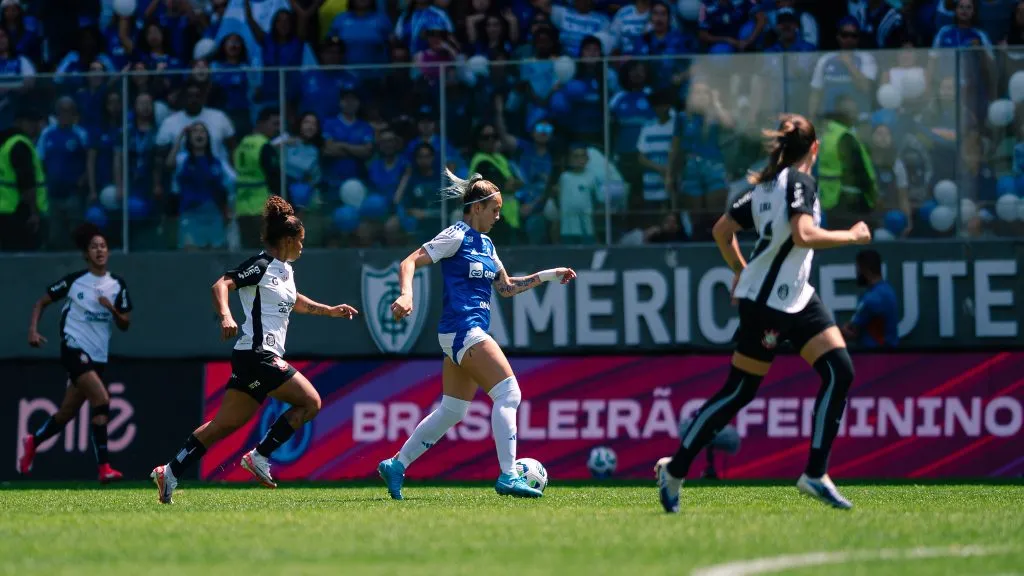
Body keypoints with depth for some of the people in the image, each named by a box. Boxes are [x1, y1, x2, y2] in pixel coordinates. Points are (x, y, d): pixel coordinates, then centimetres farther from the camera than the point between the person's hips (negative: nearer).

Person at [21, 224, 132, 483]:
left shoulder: (117, 285, 6)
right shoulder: (74, 281, -3)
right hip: (74, 349, -5)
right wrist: (33, 330, -8)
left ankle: (33, 442, 42)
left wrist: (112, 309, -12)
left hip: (98, 357, 5)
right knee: (101, 399, -24)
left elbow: (125, 324, 7)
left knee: (67, 413, 14)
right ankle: (104, 467, -23)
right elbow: (42, 302, 6)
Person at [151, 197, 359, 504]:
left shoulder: (285, 270, 19)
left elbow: (295, 302, 39)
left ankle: (170, 473, 5)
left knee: (226, 423, 7)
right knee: (310, 401, -8)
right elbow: (221, 285, -20)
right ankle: (259, 456, -7)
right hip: (257, 355, -9)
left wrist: (330, 311, 37)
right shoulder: (260, 266, -9)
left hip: (265, 357, 9)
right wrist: (225, 315, -36)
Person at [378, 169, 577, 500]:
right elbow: (409, 262, -12)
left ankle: (396, 466, 18)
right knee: (508, 393, -14)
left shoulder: (485, 244, 18)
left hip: (471, 333, 10)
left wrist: (547, 276, 21)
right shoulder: (457, 236, -7)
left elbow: (506, 287, 27)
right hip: (462, 330, -10)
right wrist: (406, 295, -29)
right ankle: (508, 477, -17)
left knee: (452, 412, 12)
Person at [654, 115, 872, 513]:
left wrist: (741, 271, 29)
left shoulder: (766, 185, 13)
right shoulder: (799, 182, -12)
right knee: (739, 392, -2)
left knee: (840, 372, -3)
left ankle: (815, 475, -5)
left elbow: (722, 230, 19)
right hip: (768, 302, -9)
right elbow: (803, 235, -28)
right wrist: (851, 236, -17)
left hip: (797, 299, 9)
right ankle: (675, 469, 9)